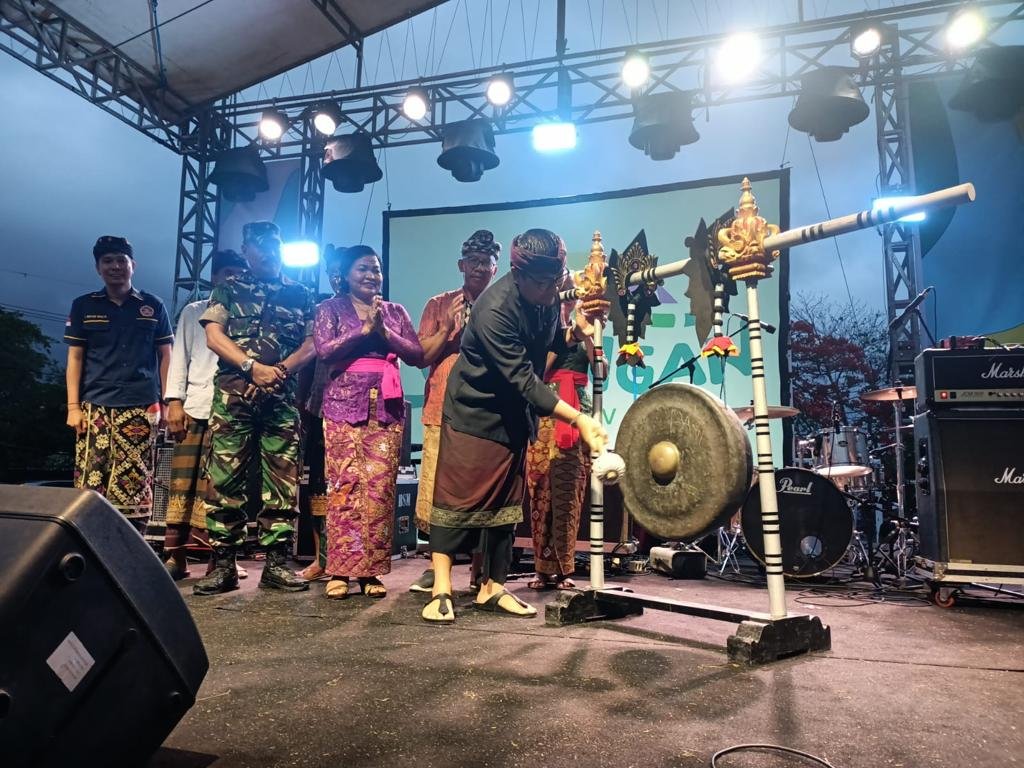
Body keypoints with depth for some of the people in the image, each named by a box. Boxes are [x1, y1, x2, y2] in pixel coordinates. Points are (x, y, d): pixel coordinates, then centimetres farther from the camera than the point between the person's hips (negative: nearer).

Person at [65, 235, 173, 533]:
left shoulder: (153, 307, 11)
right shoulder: (84, 306, 12)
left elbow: (165, 356, 10)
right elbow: (75, 357, 10)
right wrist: (73, 406, 1)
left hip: (142, 406, -1)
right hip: (95, 406, 1)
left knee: (135, 484, -2)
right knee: (89, 484, -4)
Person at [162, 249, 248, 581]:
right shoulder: (193, 312, 17)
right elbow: (180, 357, 11)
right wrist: (174, 401, 0)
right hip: (194, 407, 1)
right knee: (182, 481, 0)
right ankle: (176, 555, 6)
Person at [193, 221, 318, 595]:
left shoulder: (300, 294, 16)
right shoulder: (227, 289, 14)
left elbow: (312, 343, 7)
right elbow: (213, 336, 2)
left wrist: (281, 370, -10)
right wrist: (253, 366, -13)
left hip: (283, 399, 1)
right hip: (233, 396, -1)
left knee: (282, 481, 0)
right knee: (224, 479, -3)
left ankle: (276, 563, 7)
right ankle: (222, 564, 4)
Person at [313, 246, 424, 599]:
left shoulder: (395, 312, 17)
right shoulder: (330, 309, 10)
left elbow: (418, 355, 6)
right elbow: (324, 350, -7)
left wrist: (384, 331, -6)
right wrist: (365, 329, -10)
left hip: (387, 408, 2)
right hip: (344, 405, -2)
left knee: (380, 487, -3)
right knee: (345, 485, -6)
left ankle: (371, 571, 3)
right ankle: (339, 570, 0)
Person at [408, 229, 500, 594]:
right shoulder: (439, 305, 13)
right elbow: (423, 356, 7)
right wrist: (447, 328, -7)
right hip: (443, 411, 1)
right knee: (437, 491, -1)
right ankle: (436, 566, 14)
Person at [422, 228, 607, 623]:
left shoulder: (547, 294, -8)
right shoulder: (494, 309, -30)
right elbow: (524, 380, -32)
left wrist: (576, 331, -12)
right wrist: (579, 419, -36)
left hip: (514, 413, 7)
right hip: (474, 411, -7)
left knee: (505, 498, 9)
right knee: (458, 496, -3)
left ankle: (492, 587, 18)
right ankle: (441, 590, 5)